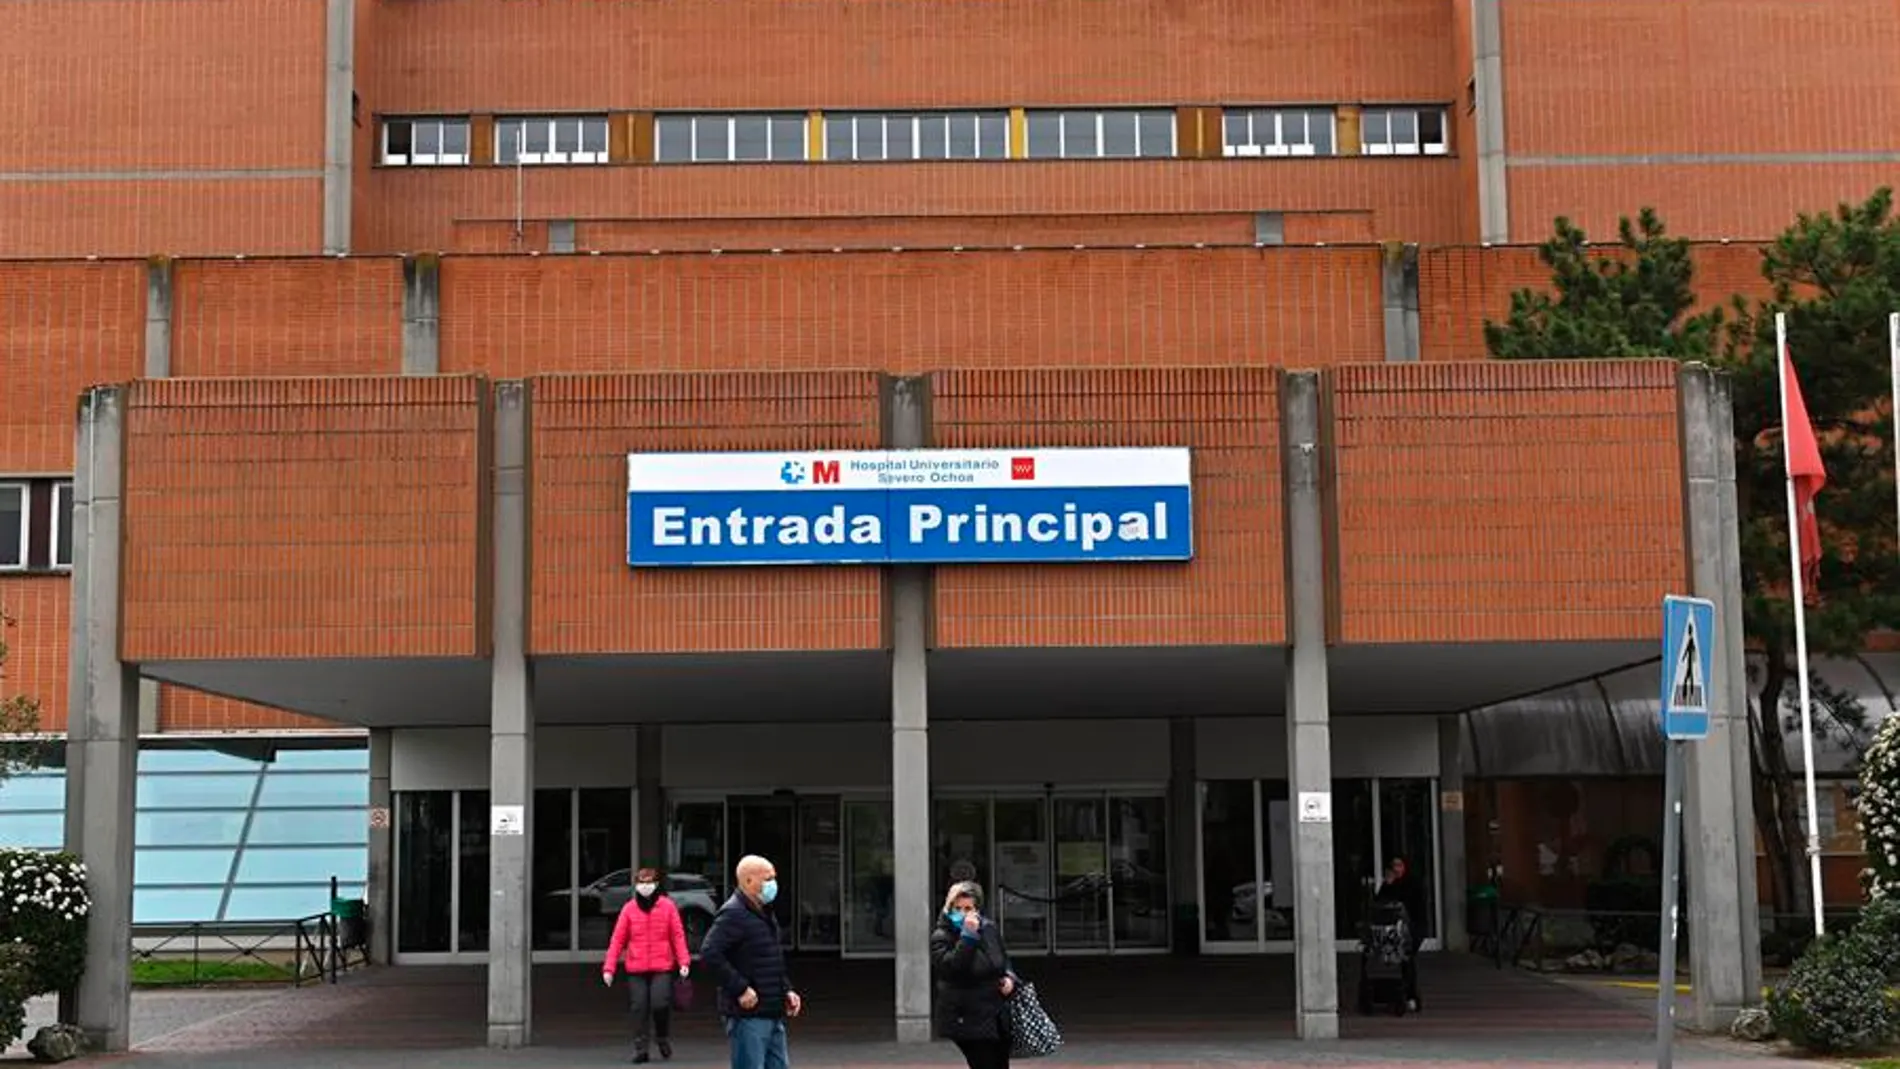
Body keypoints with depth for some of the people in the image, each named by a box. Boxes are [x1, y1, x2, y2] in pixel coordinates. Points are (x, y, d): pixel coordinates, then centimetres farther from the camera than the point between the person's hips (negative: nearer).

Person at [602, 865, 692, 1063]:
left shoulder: (668, 906, 1)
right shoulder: (629, 908, 4)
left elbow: (678, 935, 0)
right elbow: (617, 939, 3)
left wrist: (684, 962, -11)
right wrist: (609, 967, -2)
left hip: (662, 967, -1)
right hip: (636, 969, 1)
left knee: (660, 1004, -10)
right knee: (639, 1009, 0)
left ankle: (663, 1038, 18)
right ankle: (640, 1049, 9)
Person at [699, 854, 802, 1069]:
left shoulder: (765, 915, 18)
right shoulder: (733, 914, -14)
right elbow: (709, 955, -25)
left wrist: (787, 990, 14)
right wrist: (740, 989, -23)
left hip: (773, 1014, 10)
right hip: (748, 1014, -10)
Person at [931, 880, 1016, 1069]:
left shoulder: (990, 928, 4)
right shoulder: (941, 937, -12)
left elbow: (1004, 959, 21)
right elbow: (950, 967, -30)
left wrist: (1009, 977, 1)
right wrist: (967, 935, -32)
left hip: (998, 1016, 6)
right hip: (967, 1020, -6)